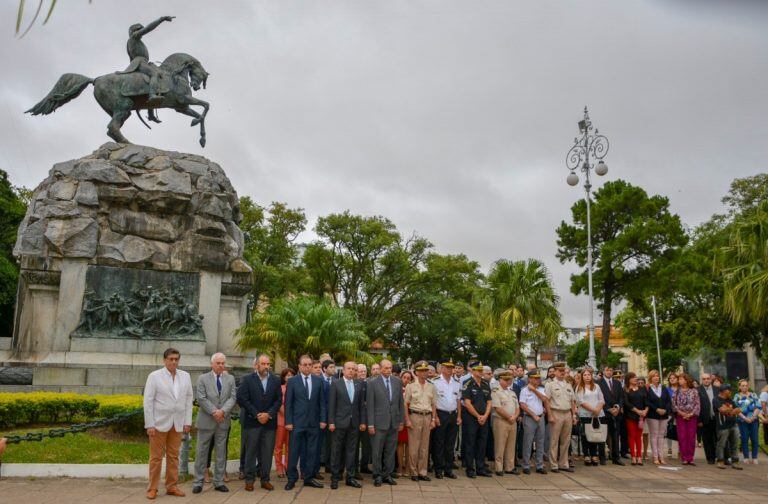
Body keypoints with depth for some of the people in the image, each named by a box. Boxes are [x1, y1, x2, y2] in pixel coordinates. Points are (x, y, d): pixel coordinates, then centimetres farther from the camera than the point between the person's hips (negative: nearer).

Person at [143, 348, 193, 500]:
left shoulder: (185, 376, 5)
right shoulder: (154, 376, -5)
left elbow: (189, 399, 7)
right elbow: (148, 401, -6)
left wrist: (188, 422, 2)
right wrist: (149, 424, -11)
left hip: (178, 423, 3)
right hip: (160, 423, -3)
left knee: (173, 456, 9)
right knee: (156, 457, 4)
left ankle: (172, 486, 18)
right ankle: (152, 488, 14)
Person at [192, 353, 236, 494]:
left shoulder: (230, 379, 8)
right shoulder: (203, 378, 1)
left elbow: (232, 398, 0)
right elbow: (201, 399, -9)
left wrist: (223, 411, -15)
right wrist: (214, 411, -17)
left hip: (223, 421, 3)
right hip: (206, 421, -2)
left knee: (221, 453, 7)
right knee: (201, 452, 3)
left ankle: (219, 482, 15)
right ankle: (198, 482, 12)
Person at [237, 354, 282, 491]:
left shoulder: (276, 380, 8)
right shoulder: (247, 379, -1)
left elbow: (278, 400, 4)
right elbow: (242, 399, -8)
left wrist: (268, 414, -9)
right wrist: (257, 415, -11)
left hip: (269, 422, 2)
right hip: (251, 422, -2)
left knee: (267, 452, 5)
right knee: (251, 452, 5)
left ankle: (265, 479, 14)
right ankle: (249, 479, 15)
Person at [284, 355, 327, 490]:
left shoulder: (318, 380, 5)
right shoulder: (292, 381, -1)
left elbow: (322, 401, 6)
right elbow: (288, 403, -2)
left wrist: (323, 419, 1)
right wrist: (288, 422, -7)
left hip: (314, 422, 3)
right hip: (297, 422, -2)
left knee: (311, 451, 8)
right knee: (294, 451, 2)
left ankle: (309, 477, 18)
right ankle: (292, 478, 13)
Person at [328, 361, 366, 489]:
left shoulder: (359, 385, 8)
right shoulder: (335, 384, -2)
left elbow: (361, 405, 9)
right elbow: (331, 404, -5)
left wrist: (362, 422, 5)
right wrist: (331, 422, -9)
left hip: (354, 423, 3)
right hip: (339, 422, -3)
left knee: (351, 450, 8)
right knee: (336, 451, 4)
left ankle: (350, 477, 16)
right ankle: (335, 477, 13)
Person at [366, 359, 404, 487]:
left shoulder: (397, 382, 6)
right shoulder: (373, 383, -6)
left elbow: (400, 403, 10)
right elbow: (369, 405, -6)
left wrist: (401, 421, 8)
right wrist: (370, 424, -9)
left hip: (394, 423, 4)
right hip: (379, 422, -3)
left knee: (391, 451, 10)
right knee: (377, 451, 4)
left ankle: (388, 474, 22)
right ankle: (377, 475, 17)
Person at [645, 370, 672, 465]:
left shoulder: (664, 388, 11)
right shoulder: (647, 389, -4)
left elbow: (669, 400, 7)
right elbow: (647, 402, -9)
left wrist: (665, 410, -8)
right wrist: (657, 409, -16)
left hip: (664, 415, 4)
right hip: (652, 415, -4)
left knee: (661, 436, 7)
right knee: (654, 436, -2)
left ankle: (661, 457, 11)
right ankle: (655, 458, 2)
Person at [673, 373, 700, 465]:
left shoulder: (694, 391, 2)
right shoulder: (677, 391, 5)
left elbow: (697, 404, -1)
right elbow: (673, 404, 2)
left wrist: (691, 414, -11)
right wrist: (681, 412, -10)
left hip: (692, 416, 0)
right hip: (680, 417, 0)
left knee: (692, 437, 1)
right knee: (682, 437, -2)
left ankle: (690, 458, 8)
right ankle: (684, 458, 4)